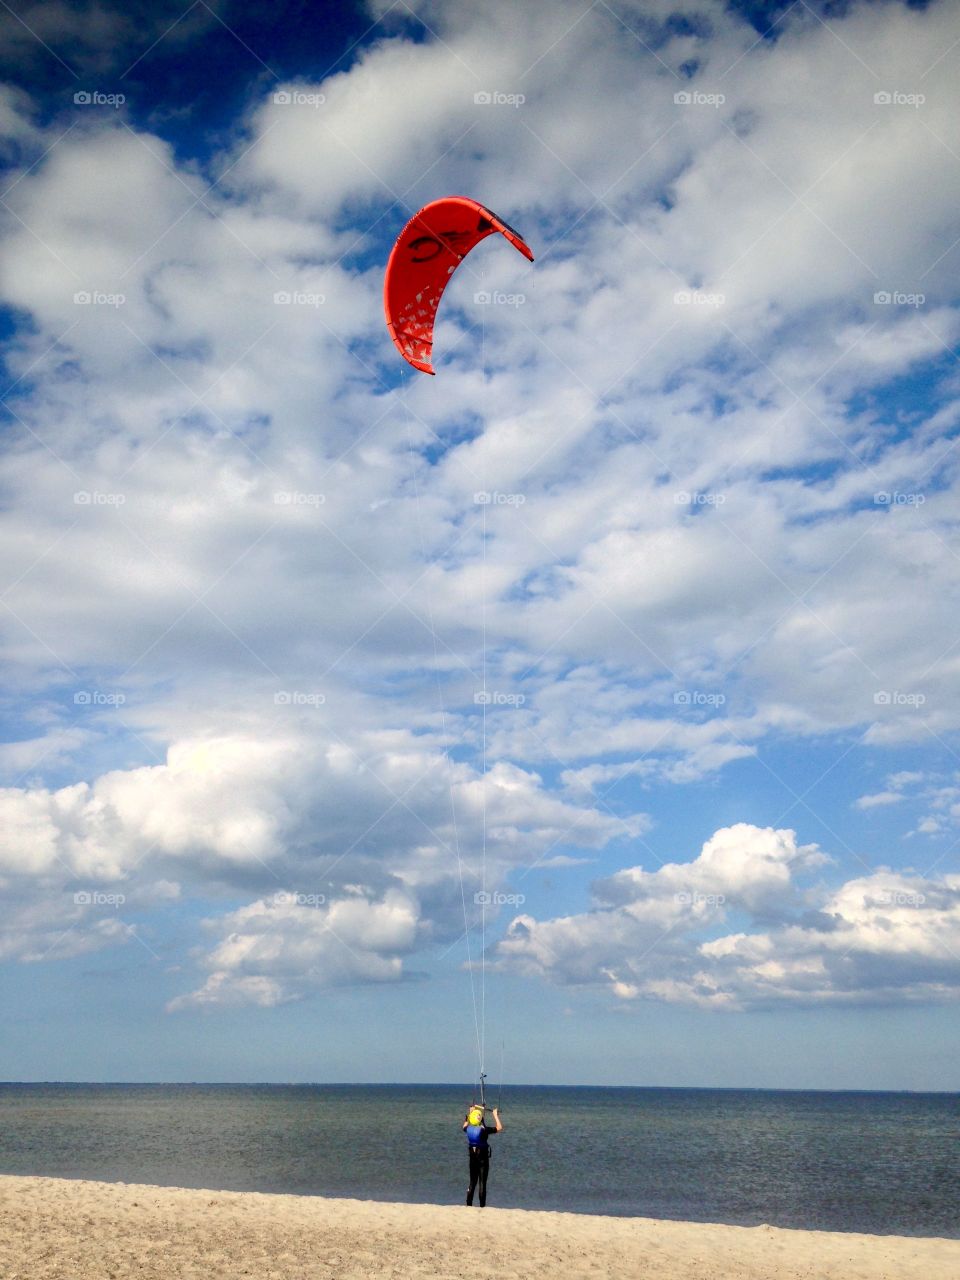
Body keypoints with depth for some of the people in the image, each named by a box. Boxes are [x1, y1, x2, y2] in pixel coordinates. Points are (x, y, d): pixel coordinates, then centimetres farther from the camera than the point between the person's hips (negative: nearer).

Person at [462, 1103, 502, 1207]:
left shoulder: (468, 1129, -6)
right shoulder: (484, 1129, -19)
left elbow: (465, 1125, 21)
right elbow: (499, 1128, -10)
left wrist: (470, 1113, 25)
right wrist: (495, 1115, -1)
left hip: (473, 1157, 5)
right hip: (483, 1158, -4)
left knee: (472, 1183, 14)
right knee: (482, 1183, 0)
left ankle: (468, 1206, 14)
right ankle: (482, 1207, 0)